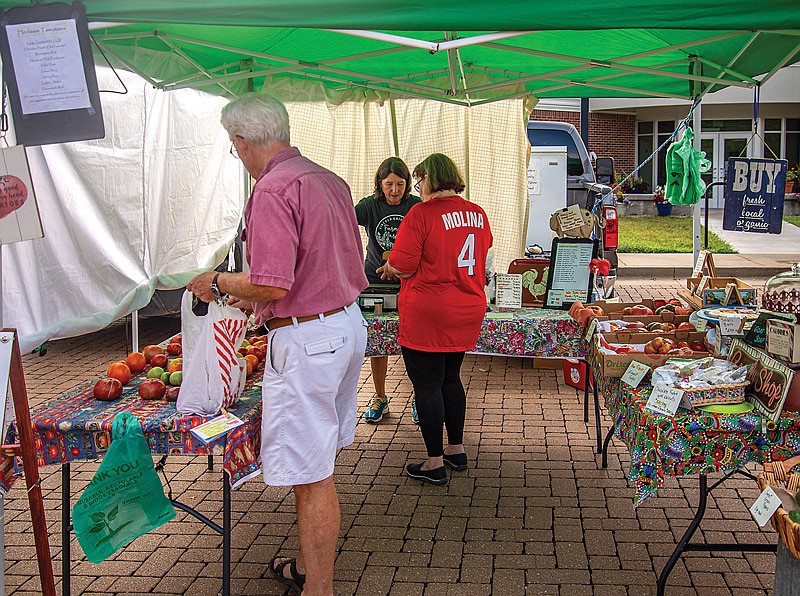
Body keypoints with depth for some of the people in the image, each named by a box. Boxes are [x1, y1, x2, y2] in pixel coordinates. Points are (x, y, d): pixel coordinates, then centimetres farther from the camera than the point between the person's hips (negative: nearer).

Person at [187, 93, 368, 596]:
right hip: (348, 323, 10)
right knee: (317, 467, 21)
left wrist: (218, 282, -4)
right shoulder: (330, 180, 12)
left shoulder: (273, 190, -17)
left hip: (306, 339, -10)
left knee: (312, 476, 0)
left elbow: (273, 285, -24)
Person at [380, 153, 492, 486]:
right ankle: (456, 449, 30)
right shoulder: (478, 215, 6)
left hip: (427, 315, -7)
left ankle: (435, 463, 9)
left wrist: (388, 268, 6)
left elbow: (402, 267, -18)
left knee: (427, 385, 3)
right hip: (468, 312, 7)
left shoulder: (422, 214, -15)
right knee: (450, 378, 21)